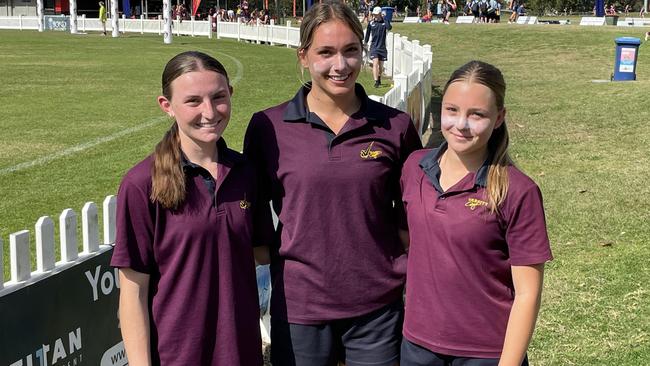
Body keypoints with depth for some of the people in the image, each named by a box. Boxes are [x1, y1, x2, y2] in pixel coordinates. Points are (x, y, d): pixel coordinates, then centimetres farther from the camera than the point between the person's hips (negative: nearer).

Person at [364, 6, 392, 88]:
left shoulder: (384, 22, -2)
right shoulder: (371, 23, 0)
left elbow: (389, 27, -23)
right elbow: (368, 33, 13)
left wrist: (384, 18, -20)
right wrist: (365, 42, 20)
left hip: (382, 47, 1)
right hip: (374, 46, -1)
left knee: (381, 65, 12)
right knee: (375, 63, -16)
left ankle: (379, 79, 35)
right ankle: (376, 82, -20)